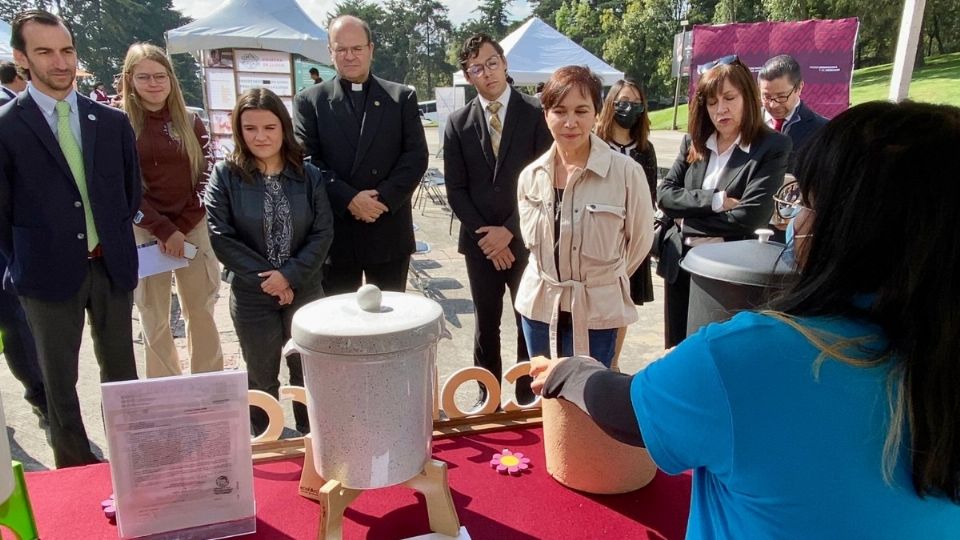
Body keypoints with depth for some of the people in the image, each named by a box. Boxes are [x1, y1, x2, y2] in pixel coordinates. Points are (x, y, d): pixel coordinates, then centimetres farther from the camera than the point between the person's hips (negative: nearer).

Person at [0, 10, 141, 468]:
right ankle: (75, 469, 25)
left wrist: (117, 244, 9)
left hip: (112, 266, 3)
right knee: (59, 380, 10)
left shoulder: (112, 121, 3)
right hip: (50, 272, -2)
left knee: (121, 370, 14)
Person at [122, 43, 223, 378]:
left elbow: (207, 176, 3)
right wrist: (165, 230, -13)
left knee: (201, 313, 8)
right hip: (145, 234, -2)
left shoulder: (190, 122, 6)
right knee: (154, 320, 5)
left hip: (194, 229, 2)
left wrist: (182, 227, -8)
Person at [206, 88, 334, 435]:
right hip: (252, 298, -1)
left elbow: (323, 232, -5)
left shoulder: (308, 176, -1)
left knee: (307, 375, 13)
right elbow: (220, 236, -10)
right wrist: (265, 277, -15)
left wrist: (290, 275, -16)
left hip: (305, 293, 1)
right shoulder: (225, 175, -6)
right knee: (262, 379, 14)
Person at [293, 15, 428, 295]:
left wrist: (384, 198, -14)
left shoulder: (402, 97, 6)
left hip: (389, 231, 1)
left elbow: (416, 156, -1)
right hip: (333, 231, 0)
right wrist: (348, 199, -16)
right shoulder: (309, 101, 4)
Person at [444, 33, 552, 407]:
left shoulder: (537, 113, -3)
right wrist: (484, 235, -8)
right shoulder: (458, 124, 4)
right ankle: (488, 396, 24)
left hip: (526, 238, -1)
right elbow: (456, 190, 2)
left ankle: (528, 396, 24)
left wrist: (509, 230, -11)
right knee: (486, 323, 11)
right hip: (480, 241, 2)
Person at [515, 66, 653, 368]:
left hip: (596, 312, -4)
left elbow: (640, 240, -2)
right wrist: (553, 274, 13)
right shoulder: (531, 176, -3)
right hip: (540, 307, 4)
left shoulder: (627, 173, -16)